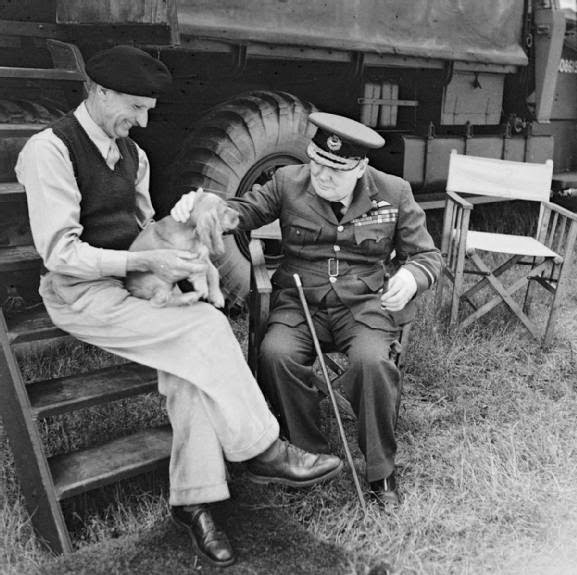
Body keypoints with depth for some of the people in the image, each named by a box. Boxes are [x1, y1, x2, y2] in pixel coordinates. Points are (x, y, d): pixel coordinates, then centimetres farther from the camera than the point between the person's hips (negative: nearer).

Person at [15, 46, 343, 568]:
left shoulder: (132, 153, 12)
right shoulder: (50, 150, -13)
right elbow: (60, 253, -19)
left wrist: (174, 252, -1)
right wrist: (146, 262, -24)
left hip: (133, 280, 7)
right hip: (82, 294, -7)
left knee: (190, 355, -20)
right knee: (205, 327, -24)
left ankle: (192, 499, -12)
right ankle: (264, 452, -11)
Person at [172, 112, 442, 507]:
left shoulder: (394, 193, 2)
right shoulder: (288, 182, 3)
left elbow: (427, 255, 7)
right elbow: (243, 211, 6)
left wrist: (412, 277, -18)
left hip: (366, 303, -1)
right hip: (299, 300, 1)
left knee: (371, 360, -32)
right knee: (276, 353, -30)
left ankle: (382, 471, -7)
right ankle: (309, 456, -6)